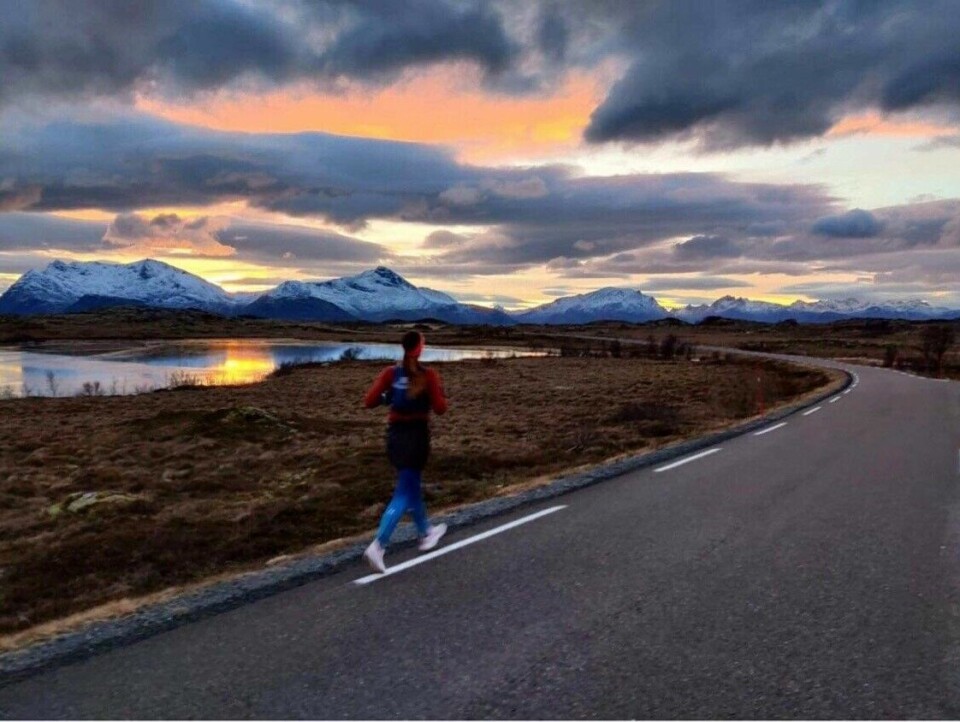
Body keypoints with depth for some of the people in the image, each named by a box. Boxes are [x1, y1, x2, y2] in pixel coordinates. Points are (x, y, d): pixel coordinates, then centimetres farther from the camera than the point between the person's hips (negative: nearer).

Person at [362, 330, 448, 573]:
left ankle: (426, 534, 38)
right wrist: (438, 391, 5)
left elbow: (369, 402, -7)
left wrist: (388, 397, 10)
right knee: (403, 494, -1)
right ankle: (378, 546, -12)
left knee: (412, 486, 22)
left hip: (395, 434, 5)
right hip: (416, 435, -5)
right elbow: (440, 408, -12)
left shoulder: (390, 373, -3)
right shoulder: (428, 375, -13)